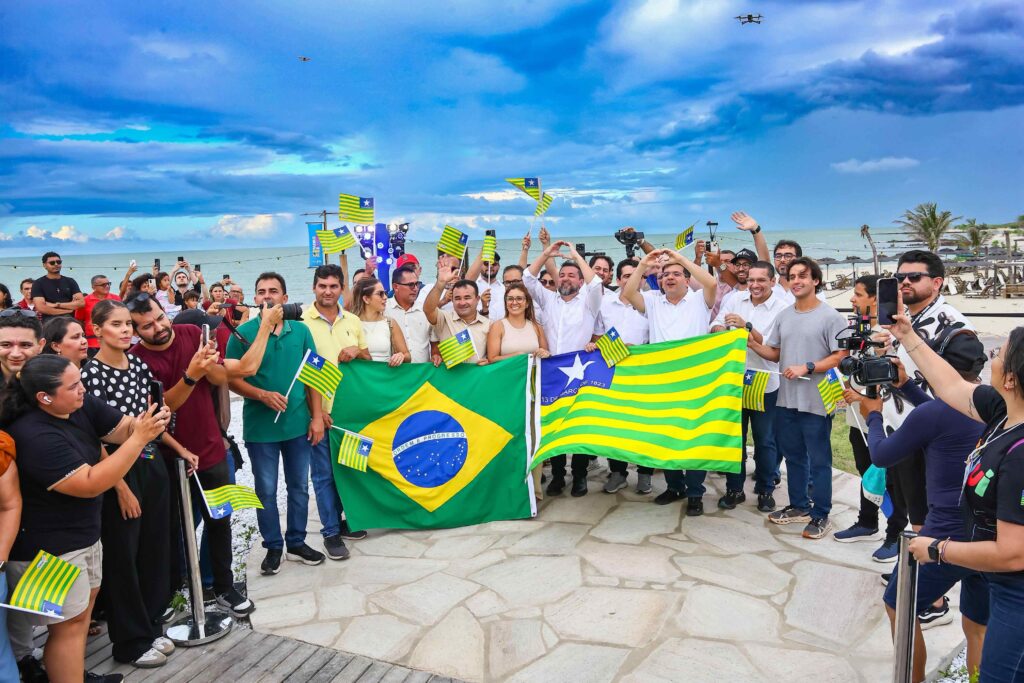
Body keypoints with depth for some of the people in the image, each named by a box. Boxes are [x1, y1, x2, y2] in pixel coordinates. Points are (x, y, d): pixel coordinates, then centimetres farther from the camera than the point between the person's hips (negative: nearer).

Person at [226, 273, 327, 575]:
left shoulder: (300, 330, 1)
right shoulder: (243, 333, -7)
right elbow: (232, 379, -6)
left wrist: (317, 417, 0)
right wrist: (262, 395, -22)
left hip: (298, 423, 3)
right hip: (260, 426, -2)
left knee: (299, 487, 14)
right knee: (266, 491, 9)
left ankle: (296, 542, 30)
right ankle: (273, 547, 25)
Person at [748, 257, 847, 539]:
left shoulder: (830, 317, -9)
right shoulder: (784, 316, 11)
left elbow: (840, 357, -13)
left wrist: (807, 368, -21)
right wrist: (751, 343, -3)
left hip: (816, 402, -7)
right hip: (786, 400, 7)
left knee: (818, 460, 4)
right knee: (793, 456, 17)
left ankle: (821, 515, 16)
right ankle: (799, 506, 31)